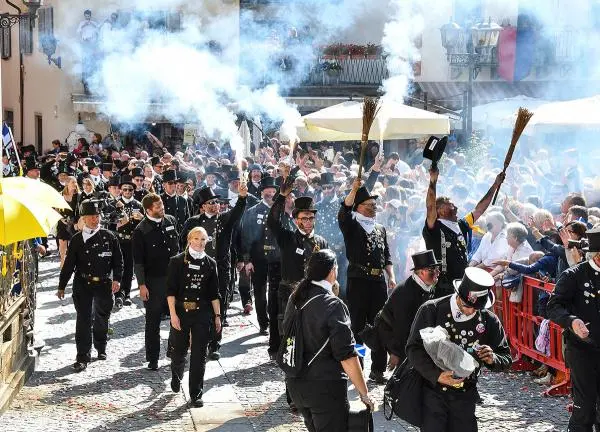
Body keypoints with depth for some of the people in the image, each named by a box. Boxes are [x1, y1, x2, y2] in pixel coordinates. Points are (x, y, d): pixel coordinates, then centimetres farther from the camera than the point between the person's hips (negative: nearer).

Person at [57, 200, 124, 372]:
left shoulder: (109, 237, 3)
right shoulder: (77, 240, 2)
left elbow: (118, 260, 5)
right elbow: (69, 264, 5)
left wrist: (117, 279, -7)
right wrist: (61, 286, 5)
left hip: (104, 284, 1)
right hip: (83, 285, -1)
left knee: (102, 318, 15)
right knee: (84, 320, -6)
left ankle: (101, 348, 36)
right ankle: (82, 357, -3)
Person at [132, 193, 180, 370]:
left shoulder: (171, 221, 3)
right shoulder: (141, 230, -11)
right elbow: (138, 261, -10)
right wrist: (142, 284, -13)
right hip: (153, 281, -4)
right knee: (153, 321, 4)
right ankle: (152, 359, 13)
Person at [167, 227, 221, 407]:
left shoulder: (210, 263, 6)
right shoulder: (177, 261, -2)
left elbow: (214, 293, 9)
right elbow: (170, 290, -5)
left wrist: (217, 315, 5)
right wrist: (173, 314, -12)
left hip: (202, 313, 1)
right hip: (181, 311, -1)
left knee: (199, 354, -1)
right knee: (179, 350, 10)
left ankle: (196, 394, 5)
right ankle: (176, 376, 43)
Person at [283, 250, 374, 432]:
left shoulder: (294, 299, 2)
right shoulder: (333, 305, -18)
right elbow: (346, 356, -19)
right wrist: (364, 394, -12)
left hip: (295, 385, 7)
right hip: (326, 389, -7)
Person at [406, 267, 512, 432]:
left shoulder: (489, 321, -1)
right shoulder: (432, 310, -10)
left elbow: (506, 358, 7)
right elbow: (413, 348, -11)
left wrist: (492, 359, -18)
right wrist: (436, 375, -26)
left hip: (465, 397, 3)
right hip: (433, 392, -3)